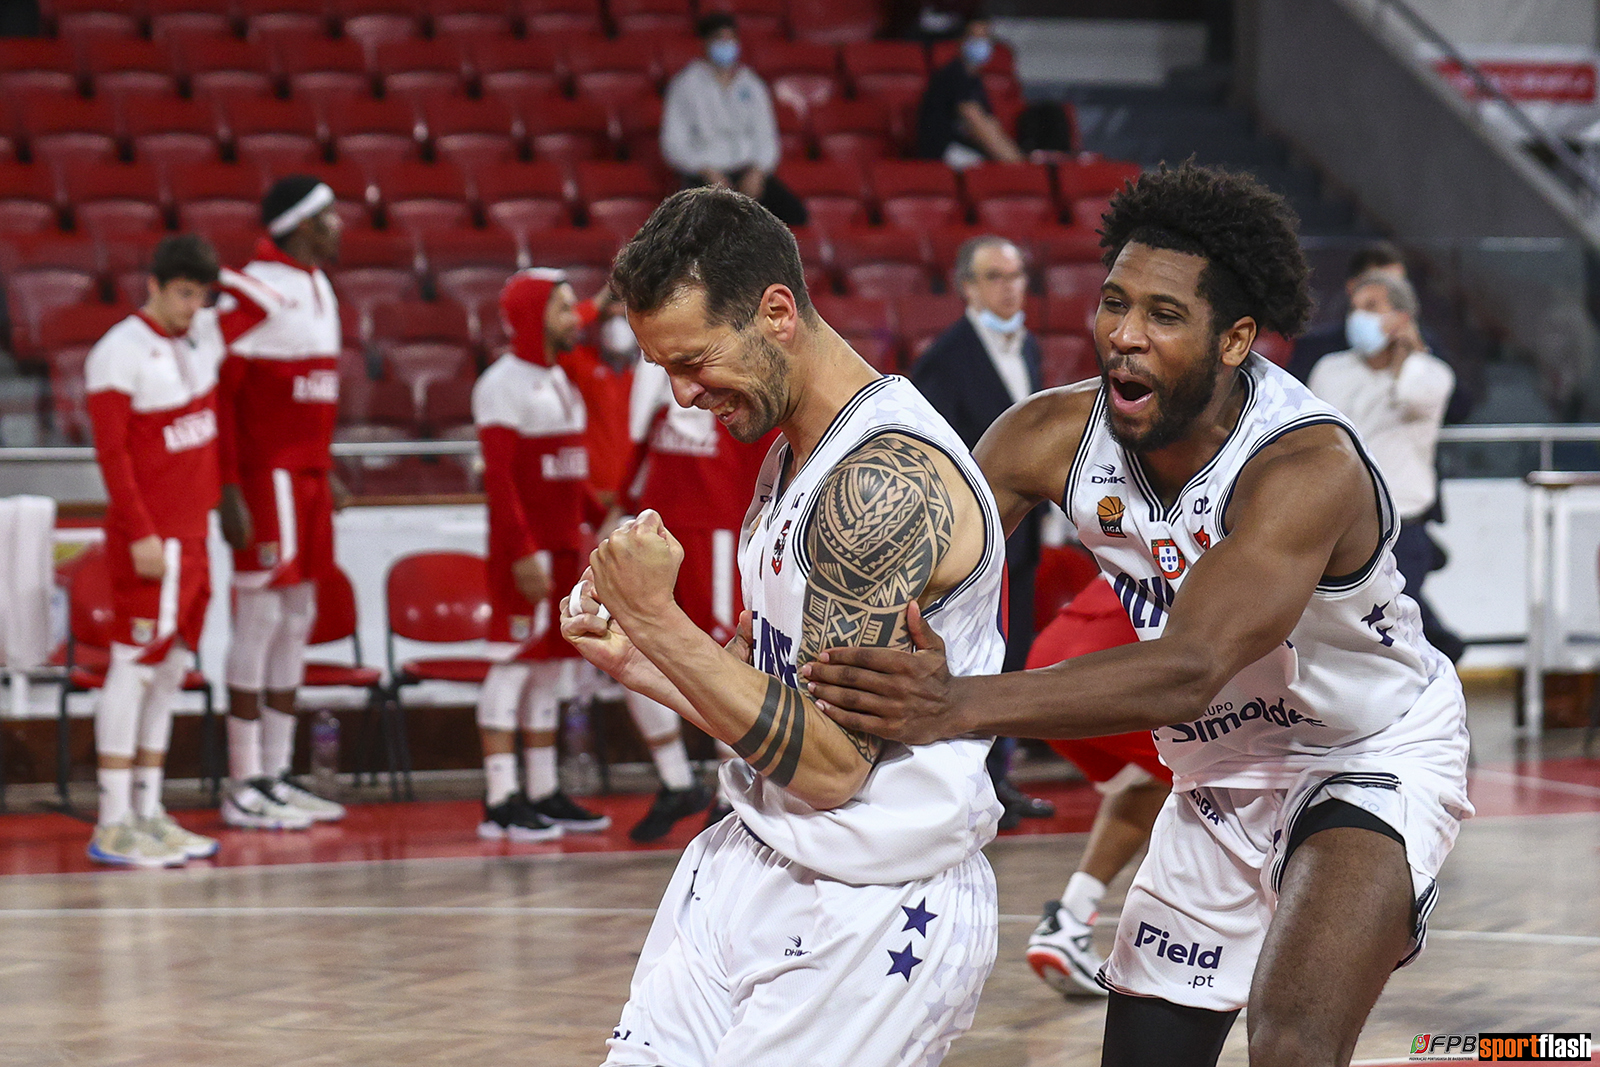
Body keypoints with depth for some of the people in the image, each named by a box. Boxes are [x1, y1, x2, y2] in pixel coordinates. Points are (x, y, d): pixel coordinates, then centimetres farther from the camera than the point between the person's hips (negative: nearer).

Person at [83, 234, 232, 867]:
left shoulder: (205, 336, 10)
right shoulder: (120, 353, -12)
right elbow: (111, 453, -16)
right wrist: (141, 536, -19)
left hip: (193, 536, 8)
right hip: (149, 541, -8)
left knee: (169, 674, 10)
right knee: (134, 670, -7)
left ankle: (149, 815, 15)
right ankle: (114, 827, -6)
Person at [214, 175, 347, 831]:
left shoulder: (317, 286, 15)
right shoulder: (253, 293, -14)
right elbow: (217, 393, -17)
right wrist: (230, 492, -20)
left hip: (308, 476, 9)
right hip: (268, 480, -9)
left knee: (297, 621, 11)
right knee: (261, 621, -6)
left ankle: (278, 775, 17)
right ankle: (244, 788, -2)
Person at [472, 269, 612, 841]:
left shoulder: (560, 382, 17)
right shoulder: (505, 383, -11)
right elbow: (498, 476, -18)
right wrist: (523, 552, -23)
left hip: (564, 547, 9)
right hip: (524, 550, -9)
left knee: (552, 667, 11)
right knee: (514, 664, -8)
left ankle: (544, 793, 16)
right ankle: (501, 801, -7)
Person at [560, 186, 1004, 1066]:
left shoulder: (887, 478, -22)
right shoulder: (791, 459, 10)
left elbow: (829, 762, -23)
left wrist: (660, 621, -21)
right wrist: (637, 662, 2)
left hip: (871, 918, -9)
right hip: (754, 875, 9)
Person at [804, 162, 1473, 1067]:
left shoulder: (1306, 467, -33)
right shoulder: (1057, 437, -15)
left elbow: (1187, 674, -44)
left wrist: (962, 707, -55)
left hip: (1371, 764, -6)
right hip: (1220, 780, 6)